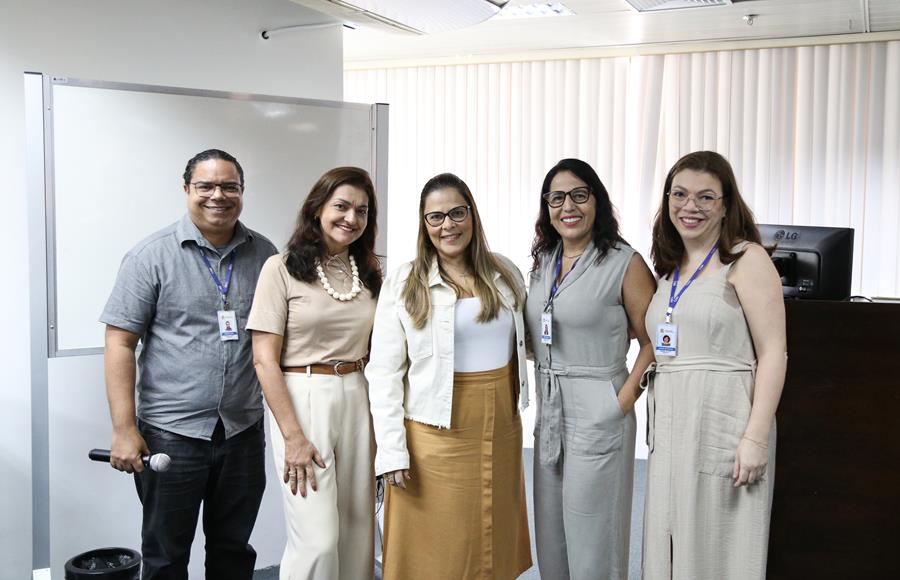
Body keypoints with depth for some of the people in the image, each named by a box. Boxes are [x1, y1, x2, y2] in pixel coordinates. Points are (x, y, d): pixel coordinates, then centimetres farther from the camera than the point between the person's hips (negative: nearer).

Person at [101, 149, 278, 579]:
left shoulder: (263, 254, 6)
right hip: (171, 432, -3)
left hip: (244, 430, 3)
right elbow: (120, 343, -7)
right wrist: (124, 430, -13)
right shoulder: (152, 256, -5)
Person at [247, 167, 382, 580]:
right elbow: (265, 360, -9)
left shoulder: (369, 273, 11)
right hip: (302, 400, -5)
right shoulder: (282, 268, -5)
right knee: (318, 540, -8)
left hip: (357, 401, 5)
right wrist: (293, 436, -14)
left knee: (358, 532, 10)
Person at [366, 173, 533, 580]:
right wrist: (392, 451, -12)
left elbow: (526, 340, 19)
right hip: (436, 436, -3)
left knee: (495, 547, 13)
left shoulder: (504, 274, 6)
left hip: (501, 431, 4)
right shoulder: (403, 283, -5)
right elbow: (383, 374, -6)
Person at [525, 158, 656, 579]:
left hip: (597, 411, -6)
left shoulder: (624, 263, -10)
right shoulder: (542, 261, 9)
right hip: (548, 409, 7)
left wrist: (626, 398, -15)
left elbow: (653, 342, -9)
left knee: (592, 543, 4)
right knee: (550, 536, 17)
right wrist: (542, 395, 9)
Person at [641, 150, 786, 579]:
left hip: (724, 419, -6)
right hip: (671, 424, 7)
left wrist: (756, 437, -17)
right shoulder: (669, 267, 15)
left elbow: (773, 352, -11)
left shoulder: (747, 260, -6)